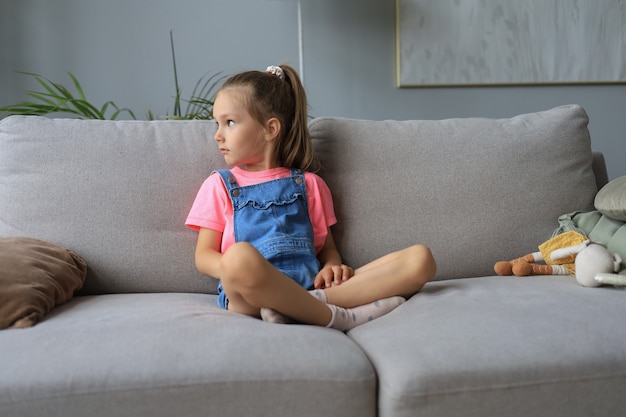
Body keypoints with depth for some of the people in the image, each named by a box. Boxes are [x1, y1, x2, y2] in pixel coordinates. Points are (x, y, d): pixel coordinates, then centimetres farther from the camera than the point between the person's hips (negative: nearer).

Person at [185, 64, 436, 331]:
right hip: (251, 296, -2)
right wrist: (236, 271, -14)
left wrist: (332, 266, -4)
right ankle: (338, 317, -21)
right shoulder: (219, 185, 16)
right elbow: (203, 256, 9)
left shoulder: (308, 183, 20)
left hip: (309, 290, 3)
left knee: (420, 259, -14)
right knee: (240, 257, -40)